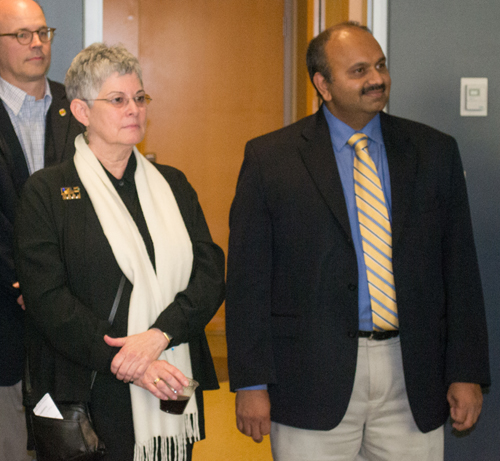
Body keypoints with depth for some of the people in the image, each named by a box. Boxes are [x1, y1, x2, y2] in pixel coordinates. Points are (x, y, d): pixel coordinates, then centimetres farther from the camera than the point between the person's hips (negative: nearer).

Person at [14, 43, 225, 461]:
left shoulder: (172, 185, 12)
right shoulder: (47, 192, -1)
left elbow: (211, 273, 3)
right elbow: (48, 300, -9)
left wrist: (157, 335, -14)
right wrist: (127, 363, -16)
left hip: (172, 394, 4)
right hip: (91, 399, -3)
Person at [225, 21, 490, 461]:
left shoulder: (435, 151, 6)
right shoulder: (270, 157, -1)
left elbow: (459, 267, 6)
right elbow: (248, 279, -2)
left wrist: (467, 373, 2)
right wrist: (251, 382, -7)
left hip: (414, 379, 2)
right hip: (313, 381, -2)